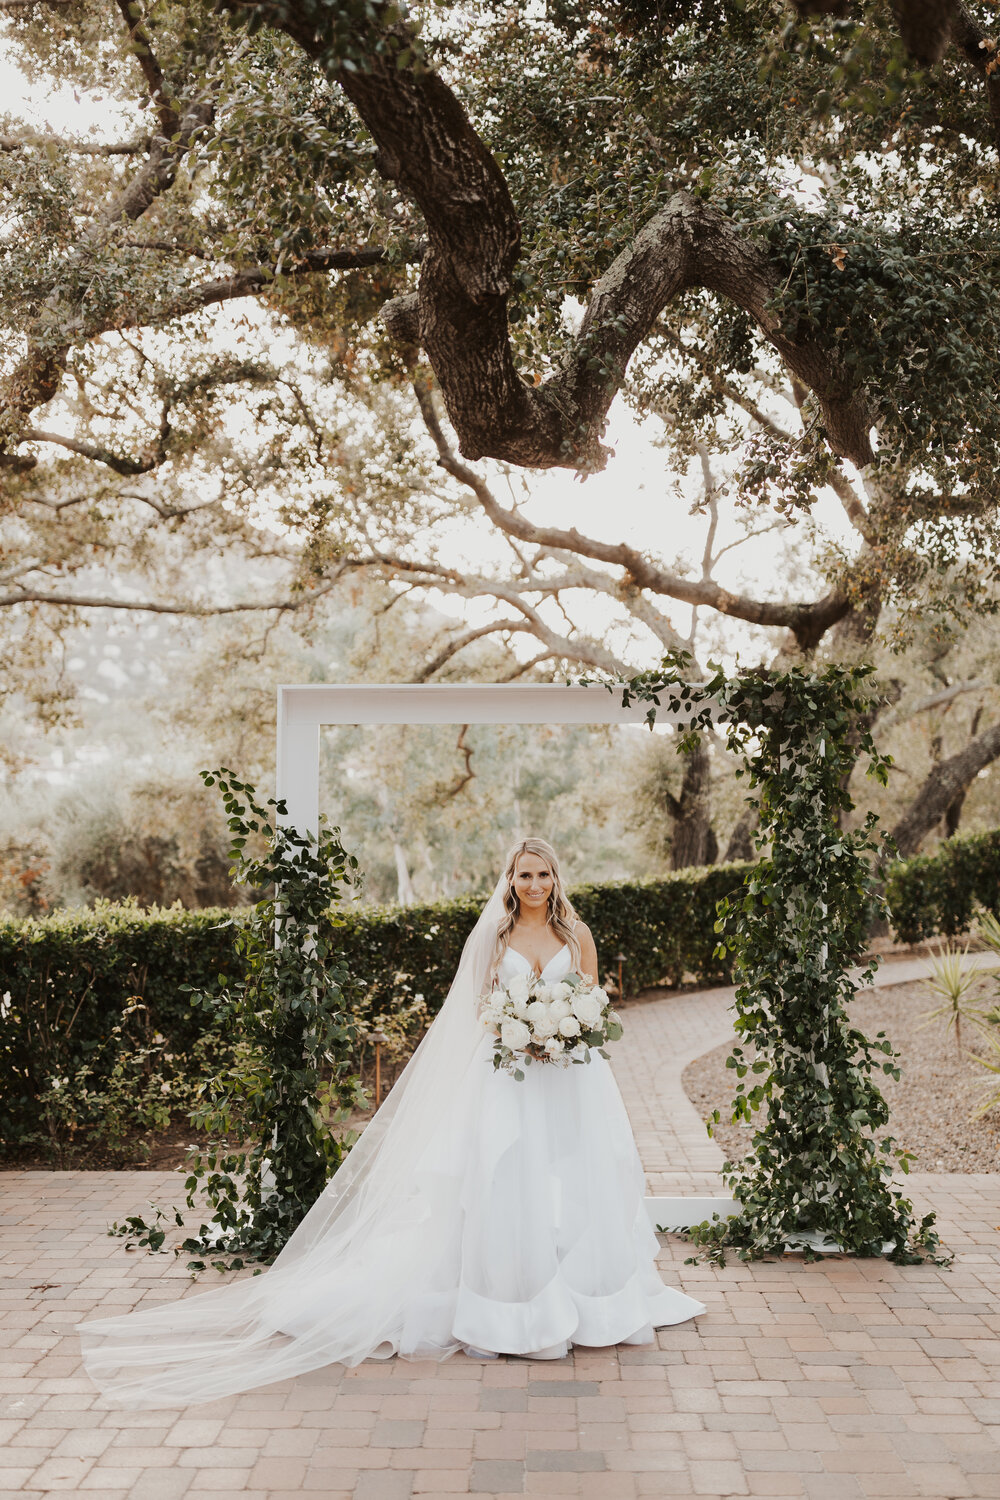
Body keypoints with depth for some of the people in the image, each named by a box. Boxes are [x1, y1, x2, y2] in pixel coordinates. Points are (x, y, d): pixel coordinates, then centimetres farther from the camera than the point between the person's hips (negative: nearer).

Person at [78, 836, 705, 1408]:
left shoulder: (577, 933, 7)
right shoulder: (493, 935, 6)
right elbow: (480, 1008, 6)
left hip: (572, 1077, 1)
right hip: (508, 1076, -1)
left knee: (575, 1181, 1)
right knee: (506, 1186, -5)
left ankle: (584, 1300, 15)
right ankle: (513, 1309, 5)